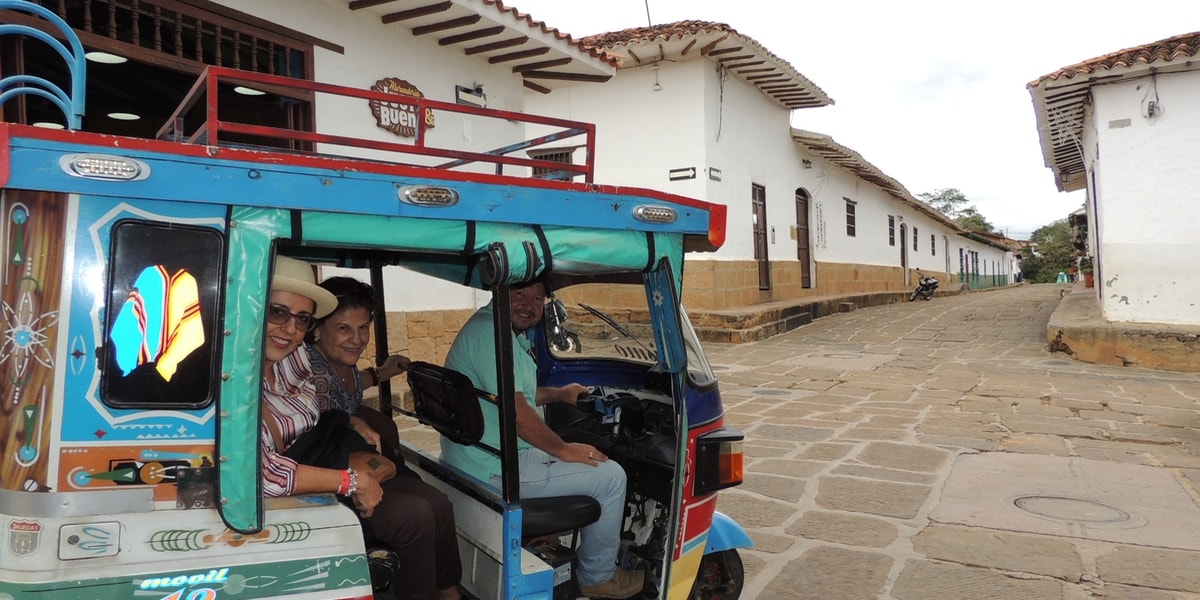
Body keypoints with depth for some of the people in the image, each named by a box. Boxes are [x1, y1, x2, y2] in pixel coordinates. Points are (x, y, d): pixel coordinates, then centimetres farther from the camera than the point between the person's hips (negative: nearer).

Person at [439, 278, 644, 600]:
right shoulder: (490, 332, -22)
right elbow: (516, 412, -25)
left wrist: (559, 393, 16)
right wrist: (563, 449, -14)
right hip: (496, 469, -11)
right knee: (610, 476, -6)